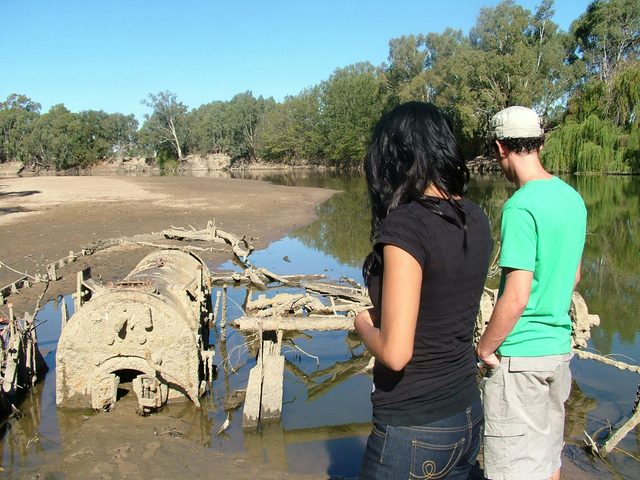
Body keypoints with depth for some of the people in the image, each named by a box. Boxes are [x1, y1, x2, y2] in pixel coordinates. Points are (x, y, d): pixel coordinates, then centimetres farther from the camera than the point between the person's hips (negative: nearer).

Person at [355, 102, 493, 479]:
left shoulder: (404, 224, -23)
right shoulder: (475, 220, 0)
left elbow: (394, 353, -25)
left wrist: (364, 323, -6)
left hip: (414, 429, -7)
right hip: (467, 416, 8)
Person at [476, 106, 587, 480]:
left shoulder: (522, 205, -20)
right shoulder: (573, 198, 5)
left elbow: (516, 298, -23)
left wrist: (485, 349, -10)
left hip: (520, 355, -8)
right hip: (560, 347, 8)